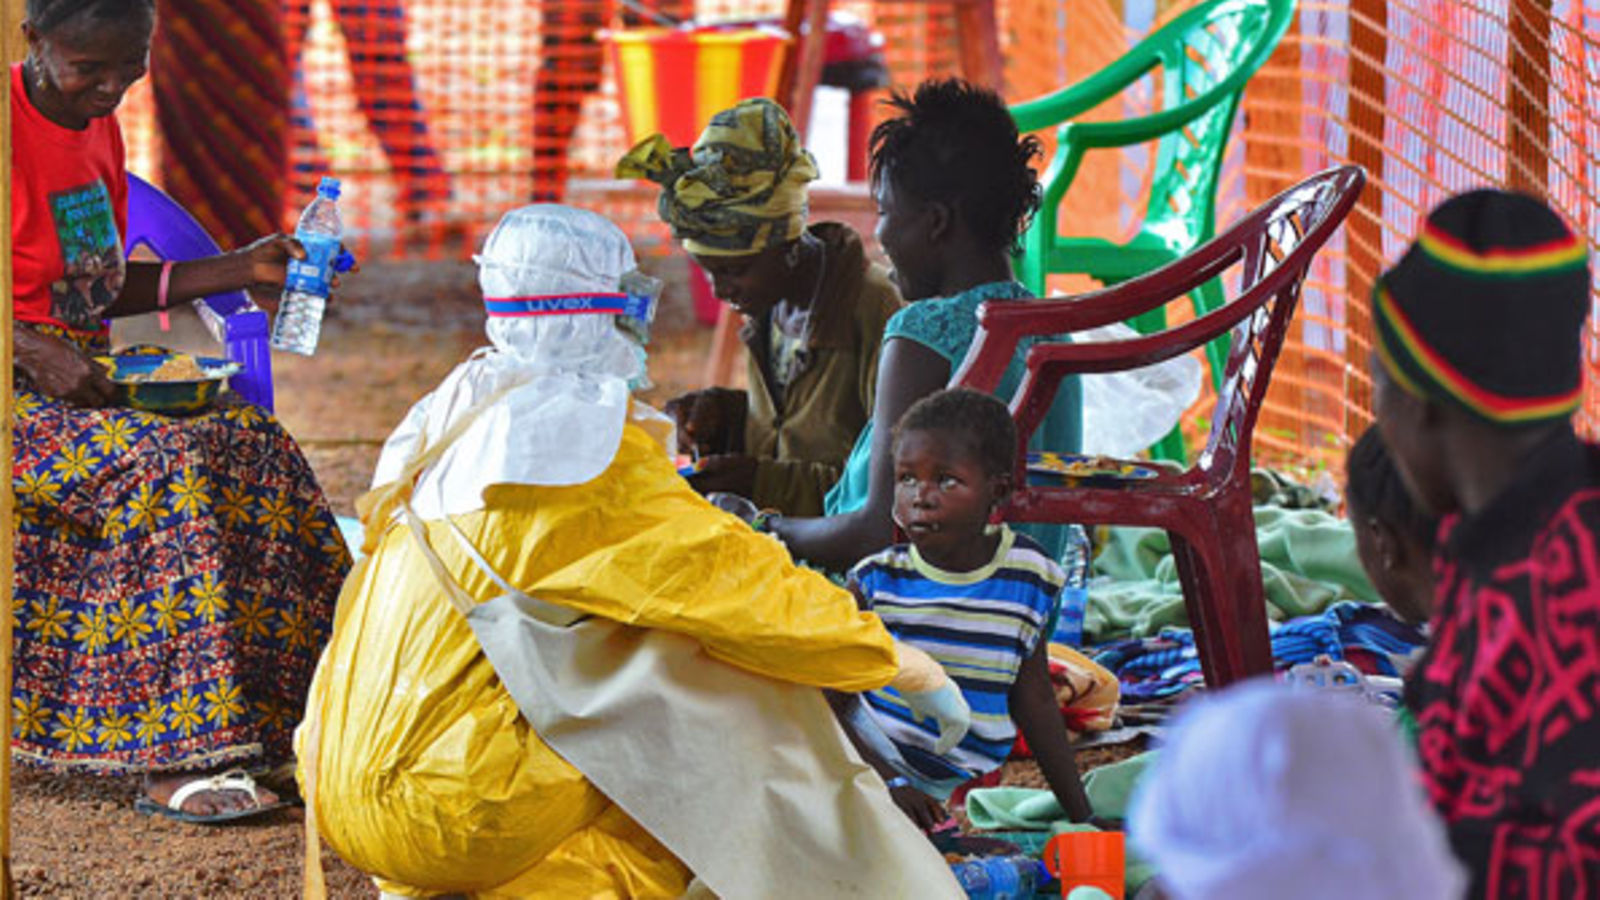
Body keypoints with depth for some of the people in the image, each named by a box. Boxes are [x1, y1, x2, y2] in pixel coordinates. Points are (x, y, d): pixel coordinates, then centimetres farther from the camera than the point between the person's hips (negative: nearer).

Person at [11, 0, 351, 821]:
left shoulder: (98, 126, 13)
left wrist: (243, 269, 12)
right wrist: (38, 352, -26)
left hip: (87, 377, 8)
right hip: (19, 386, -8)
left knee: (254, 446, -13)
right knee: (169, 464, -29)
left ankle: (289, 715, -13)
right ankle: (172, 759, -29)